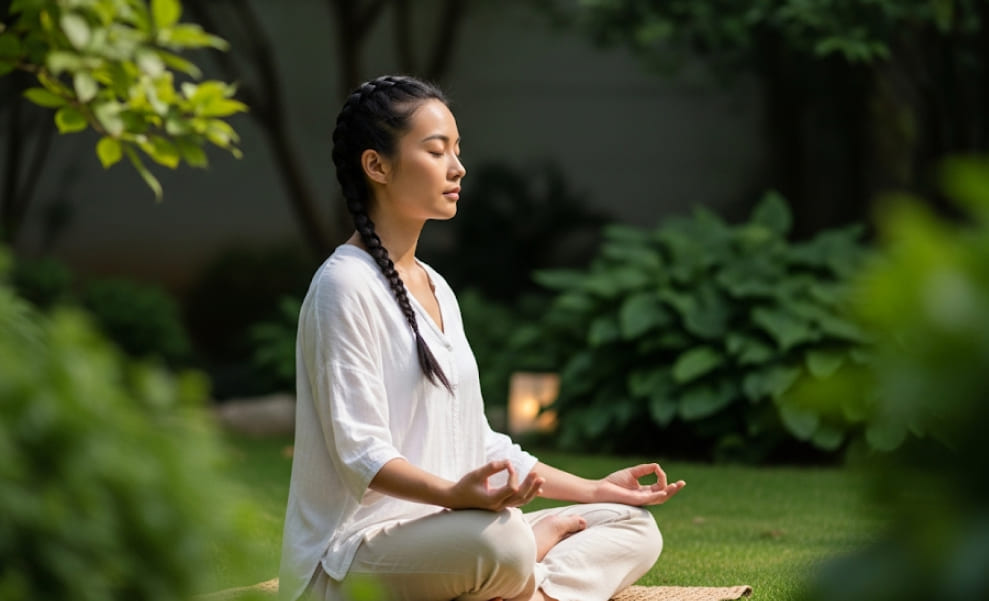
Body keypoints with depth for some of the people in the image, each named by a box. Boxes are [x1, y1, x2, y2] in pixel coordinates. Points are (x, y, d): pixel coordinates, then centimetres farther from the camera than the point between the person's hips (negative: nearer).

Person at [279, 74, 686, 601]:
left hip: (441, 538, 10)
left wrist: (592, 490, 15)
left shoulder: (436, 288, 19)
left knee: (634, 527, 3)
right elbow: (361, 451, -19)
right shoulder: (345, 285, -10)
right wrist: (455, 494, -37)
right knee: (501, 537, -39)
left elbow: (477, 443, 21)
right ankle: (542, 537, -7)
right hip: (354, 550, -10)